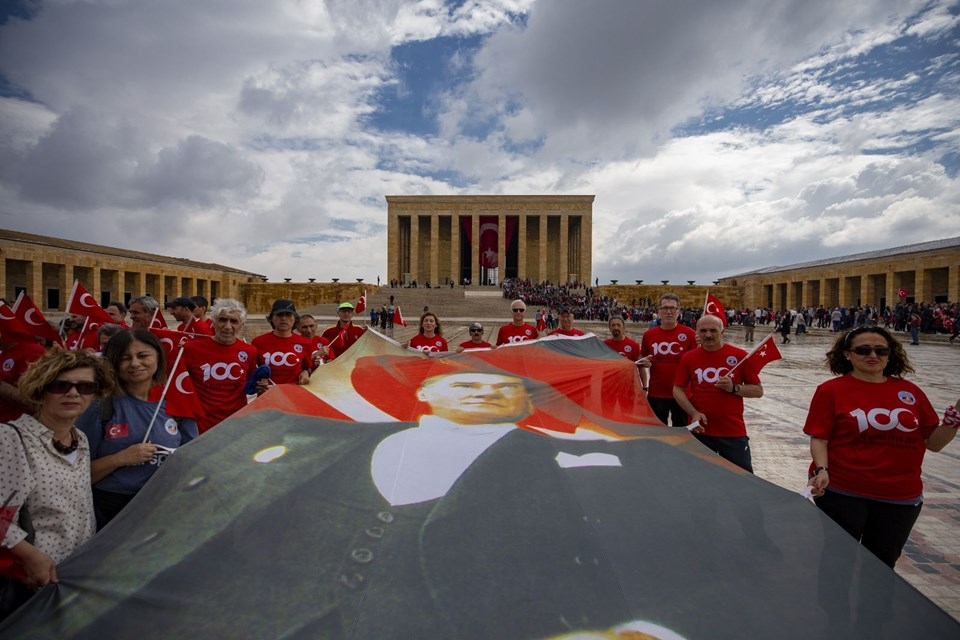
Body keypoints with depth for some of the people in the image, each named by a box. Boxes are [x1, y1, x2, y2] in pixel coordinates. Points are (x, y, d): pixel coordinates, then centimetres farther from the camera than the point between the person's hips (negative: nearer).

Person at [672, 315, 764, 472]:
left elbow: (758, 391, 0)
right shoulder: (689, 357, 0)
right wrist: (693, 413, -10)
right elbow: (677, 390, 3)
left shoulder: (739, 356, -4)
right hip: (700, 430, 2)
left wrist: (734, 388, -17)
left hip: (734, 432, -1)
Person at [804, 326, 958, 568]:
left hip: (901, 498, 4)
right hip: (842, 493, -4)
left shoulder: (910, 392, 2)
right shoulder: (831, 390, -10)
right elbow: (819, 438, -10)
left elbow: (933, 442, 6)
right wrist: (822, 470, -25)